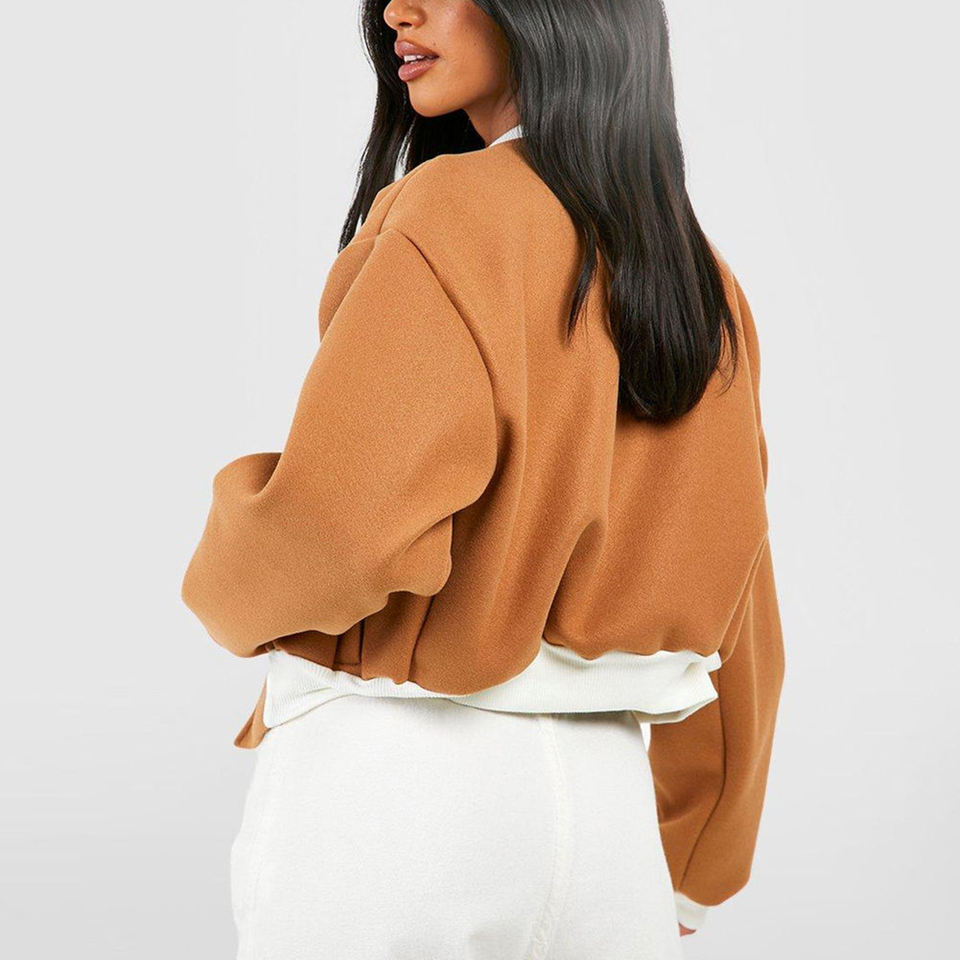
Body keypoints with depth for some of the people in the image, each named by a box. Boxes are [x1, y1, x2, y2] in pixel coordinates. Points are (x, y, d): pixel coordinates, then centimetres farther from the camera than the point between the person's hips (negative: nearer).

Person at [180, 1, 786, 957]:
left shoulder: (456, 210, -14)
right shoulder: (704, 282, 8)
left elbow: (332, 526, -23)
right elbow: (737, 632, 12)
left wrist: (232, 594, 1)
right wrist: (683, 877, 21)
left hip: (399, 773, -6)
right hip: (608, 798, 6)